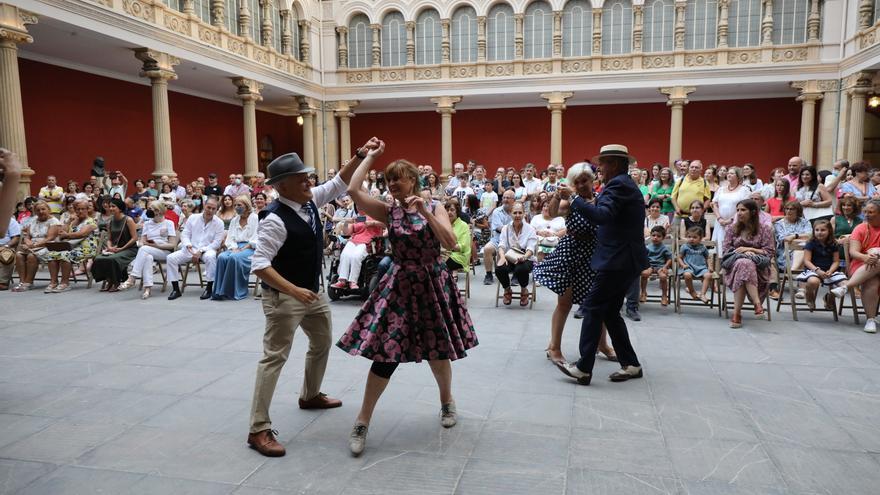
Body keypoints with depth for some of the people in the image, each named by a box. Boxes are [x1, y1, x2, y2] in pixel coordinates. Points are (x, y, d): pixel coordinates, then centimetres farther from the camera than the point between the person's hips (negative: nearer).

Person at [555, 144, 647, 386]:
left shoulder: (618, 184, -13)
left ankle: (584, 368, -3)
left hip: (618, 261, -10)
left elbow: (602, 216, -27)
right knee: (610, 312, 13)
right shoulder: (627, 184, 19)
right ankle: (630, 365, 17)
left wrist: (575, 200, -18)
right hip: (626, 259, 10)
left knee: (593, 307, -6)